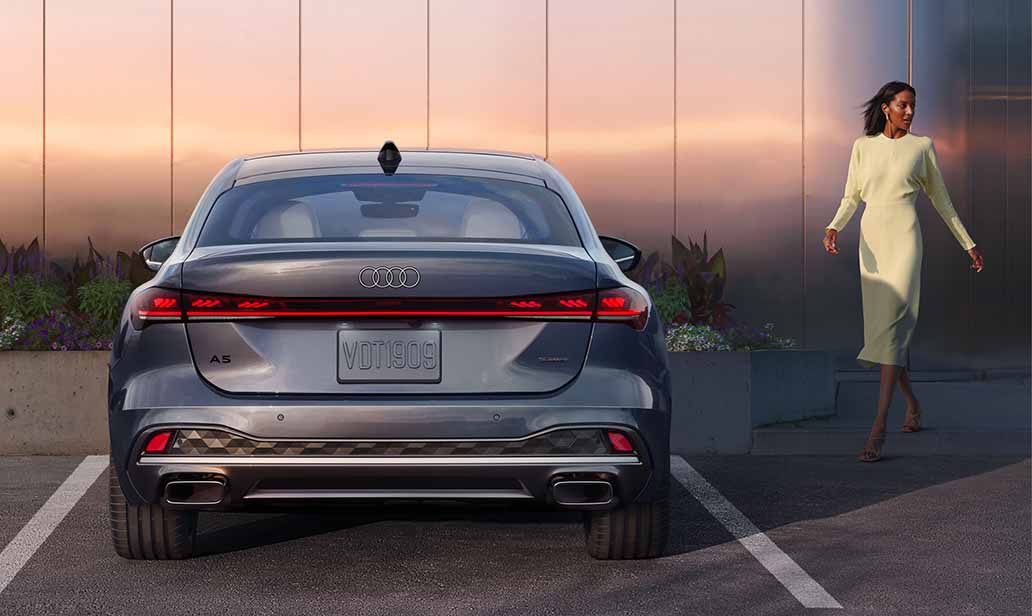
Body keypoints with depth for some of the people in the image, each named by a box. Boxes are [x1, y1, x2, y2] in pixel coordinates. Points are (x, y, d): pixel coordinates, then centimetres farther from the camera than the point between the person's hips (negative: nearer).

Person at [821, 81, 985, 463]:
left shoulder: (922, 146, 4)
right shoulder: (862, 146, 9)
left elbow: (940, 199, 13)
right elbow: (851, 198, 10)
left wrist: (968, 244, 17)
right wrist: (834, 228, -11)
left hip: (904, 239, -4)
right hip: (871, 241, 4)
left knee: (891, 327, -17)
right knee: (883, 326, 10)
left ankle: (877, 431, -24)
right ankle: (912, 403, 36)